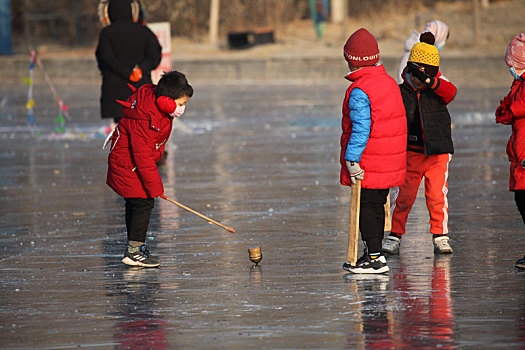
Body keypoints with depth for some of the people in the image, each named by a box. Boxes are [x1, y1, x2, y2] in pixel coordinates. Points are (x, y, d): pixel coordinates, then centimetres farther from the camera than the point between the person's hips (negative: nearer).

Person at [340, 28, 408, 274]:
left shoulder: (359, 91, -17)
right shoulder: (390, 83, 9)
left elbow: (361, 129, -22)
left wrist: (352, 160, -19)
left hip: (368, 162, -8)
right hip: (390, 162, 8)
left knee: (366, 208, -2)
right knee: (377, 206, 16)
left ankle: (375, 258, -3)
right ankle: (373, 252, 24)